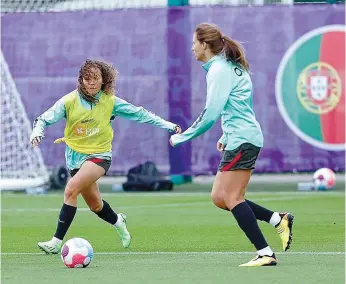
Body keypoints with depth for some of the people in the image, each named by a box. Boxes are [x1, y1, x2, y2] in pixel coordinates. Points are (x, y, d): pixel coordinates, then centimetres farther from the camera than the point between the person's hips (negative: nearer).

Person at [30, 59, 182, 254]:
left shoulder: (110, 101, -7)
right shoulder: (70, 101, -9)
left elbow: (139, 114, 1)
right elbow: (44, 119, -10)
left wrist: (169, 125, 0)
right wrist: (37, 132, -33)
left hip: (100, 155, -3)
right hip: (76, 156, 3)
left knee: (71, 189, -26)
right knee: (95, 205, 15)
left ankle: (57, 242, -23)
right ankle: (118, 222, 50)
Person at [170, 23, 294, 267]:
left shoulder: (219, 70, -13)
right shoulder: (232, 66, 17)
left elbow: (211, 114, -19)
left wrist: (182, 137, -11)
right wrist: (226, 135, 25)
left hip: (242, 140, -10)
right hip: (240, 139, 10)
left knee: (232, 199, -8)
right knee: (219, 197, 10)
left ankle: (265, 254, -10)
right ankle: (279, 220, 8)